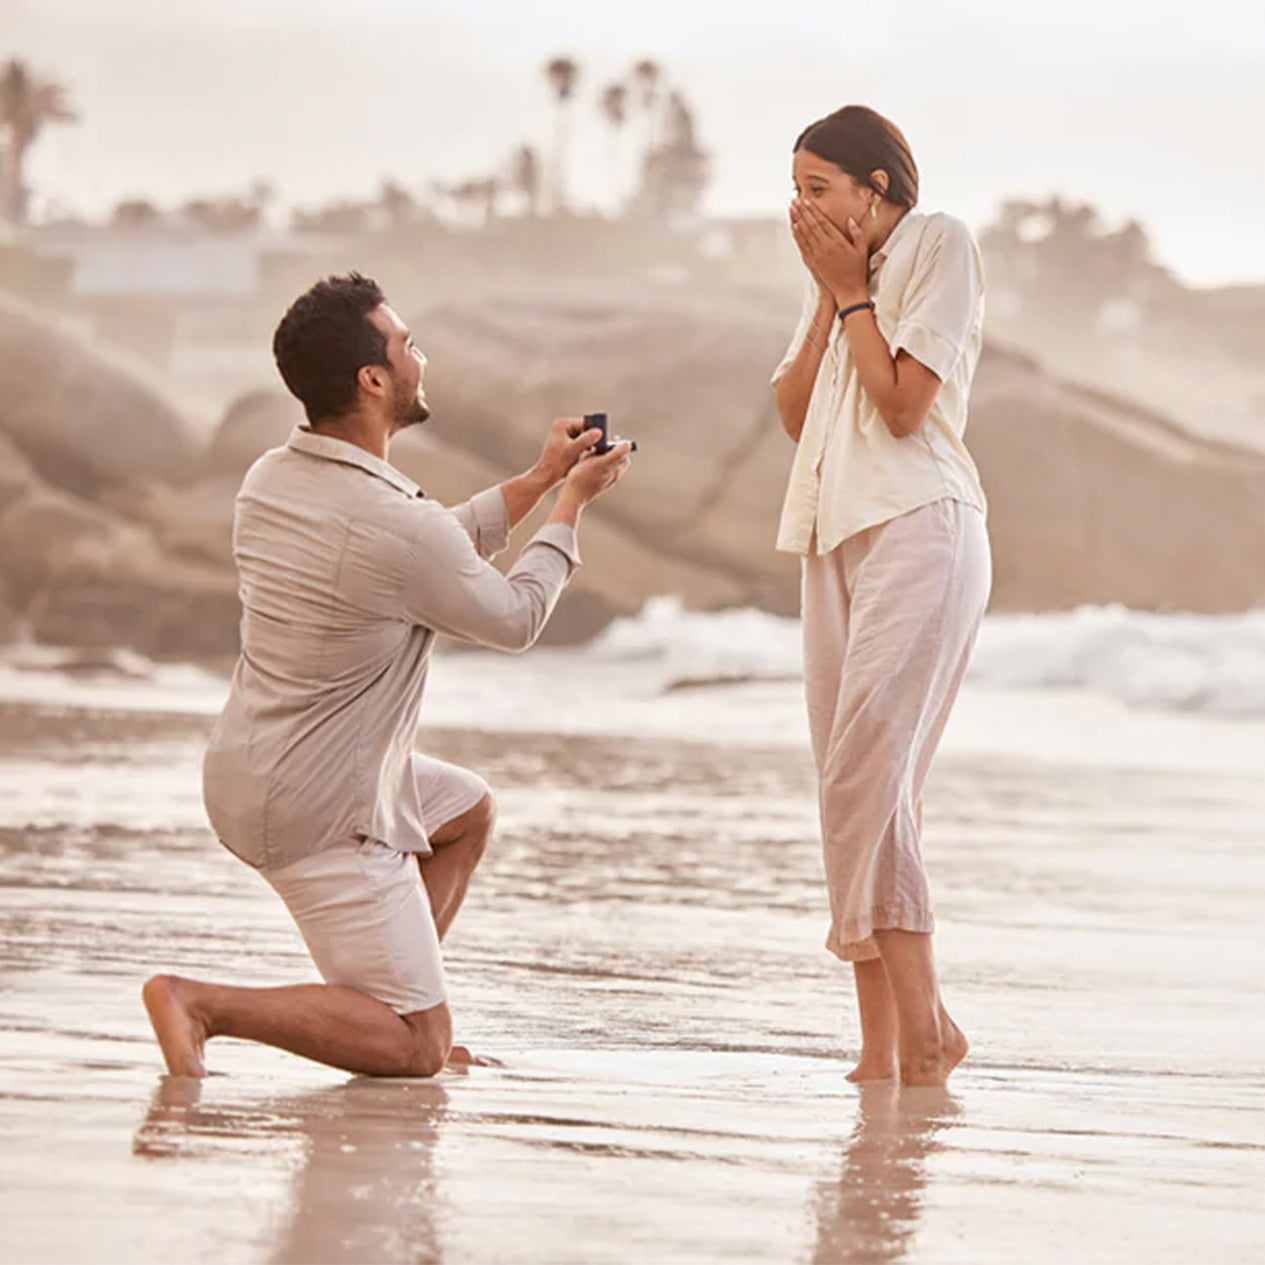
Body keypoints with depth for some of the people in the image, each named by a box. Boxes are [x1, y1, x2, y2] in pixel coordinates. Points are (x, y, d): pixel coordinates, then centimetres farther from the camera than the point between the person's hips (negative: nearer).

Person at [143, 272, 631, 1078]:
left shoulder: (270, 482, 1)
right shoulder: (397, 527, -26)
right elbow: (516, 620, -5)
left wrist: (539, 481, 18)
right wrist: (572, 504, 8)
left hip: (247, 770, 9)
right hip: (321, 813, -9)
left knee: (468, 809, 31)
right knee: (418, 1052, -3)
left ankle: (385, 1008, 25)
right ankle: (201, 1004, -14)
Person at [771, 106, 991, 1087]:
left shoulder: (939, 244, -2)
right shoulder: (842, 273, 22)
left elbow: (903, 405, -11)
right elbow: (795, 411, 11)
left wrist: (852, 290, -3)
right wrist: (832, 294, 5)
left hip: (917, 527, -8)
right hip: (837, 529, 8)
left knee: (867, 775, -18)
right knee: (853, 785, 1)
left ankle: (924, 1027, -15)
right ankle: (880, 1044, 1)